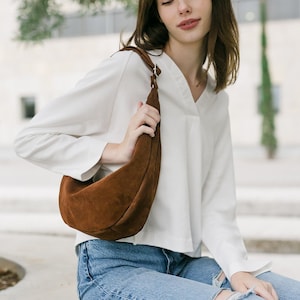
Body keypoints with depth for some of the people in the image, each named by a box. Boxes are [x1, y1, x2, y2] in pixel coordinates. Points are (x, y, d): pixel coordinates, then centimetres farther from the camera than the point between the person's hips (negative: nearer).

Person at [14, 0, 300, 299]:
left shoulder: (217, 98, 11)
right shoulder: (128, 68, -7)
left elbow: (216, 205, 5)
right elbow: (30, 139, -5)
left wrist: (238, 270, -11)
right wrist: (116, 151, -15)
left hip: (184, 262, 6)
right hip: (114, 266, -6)